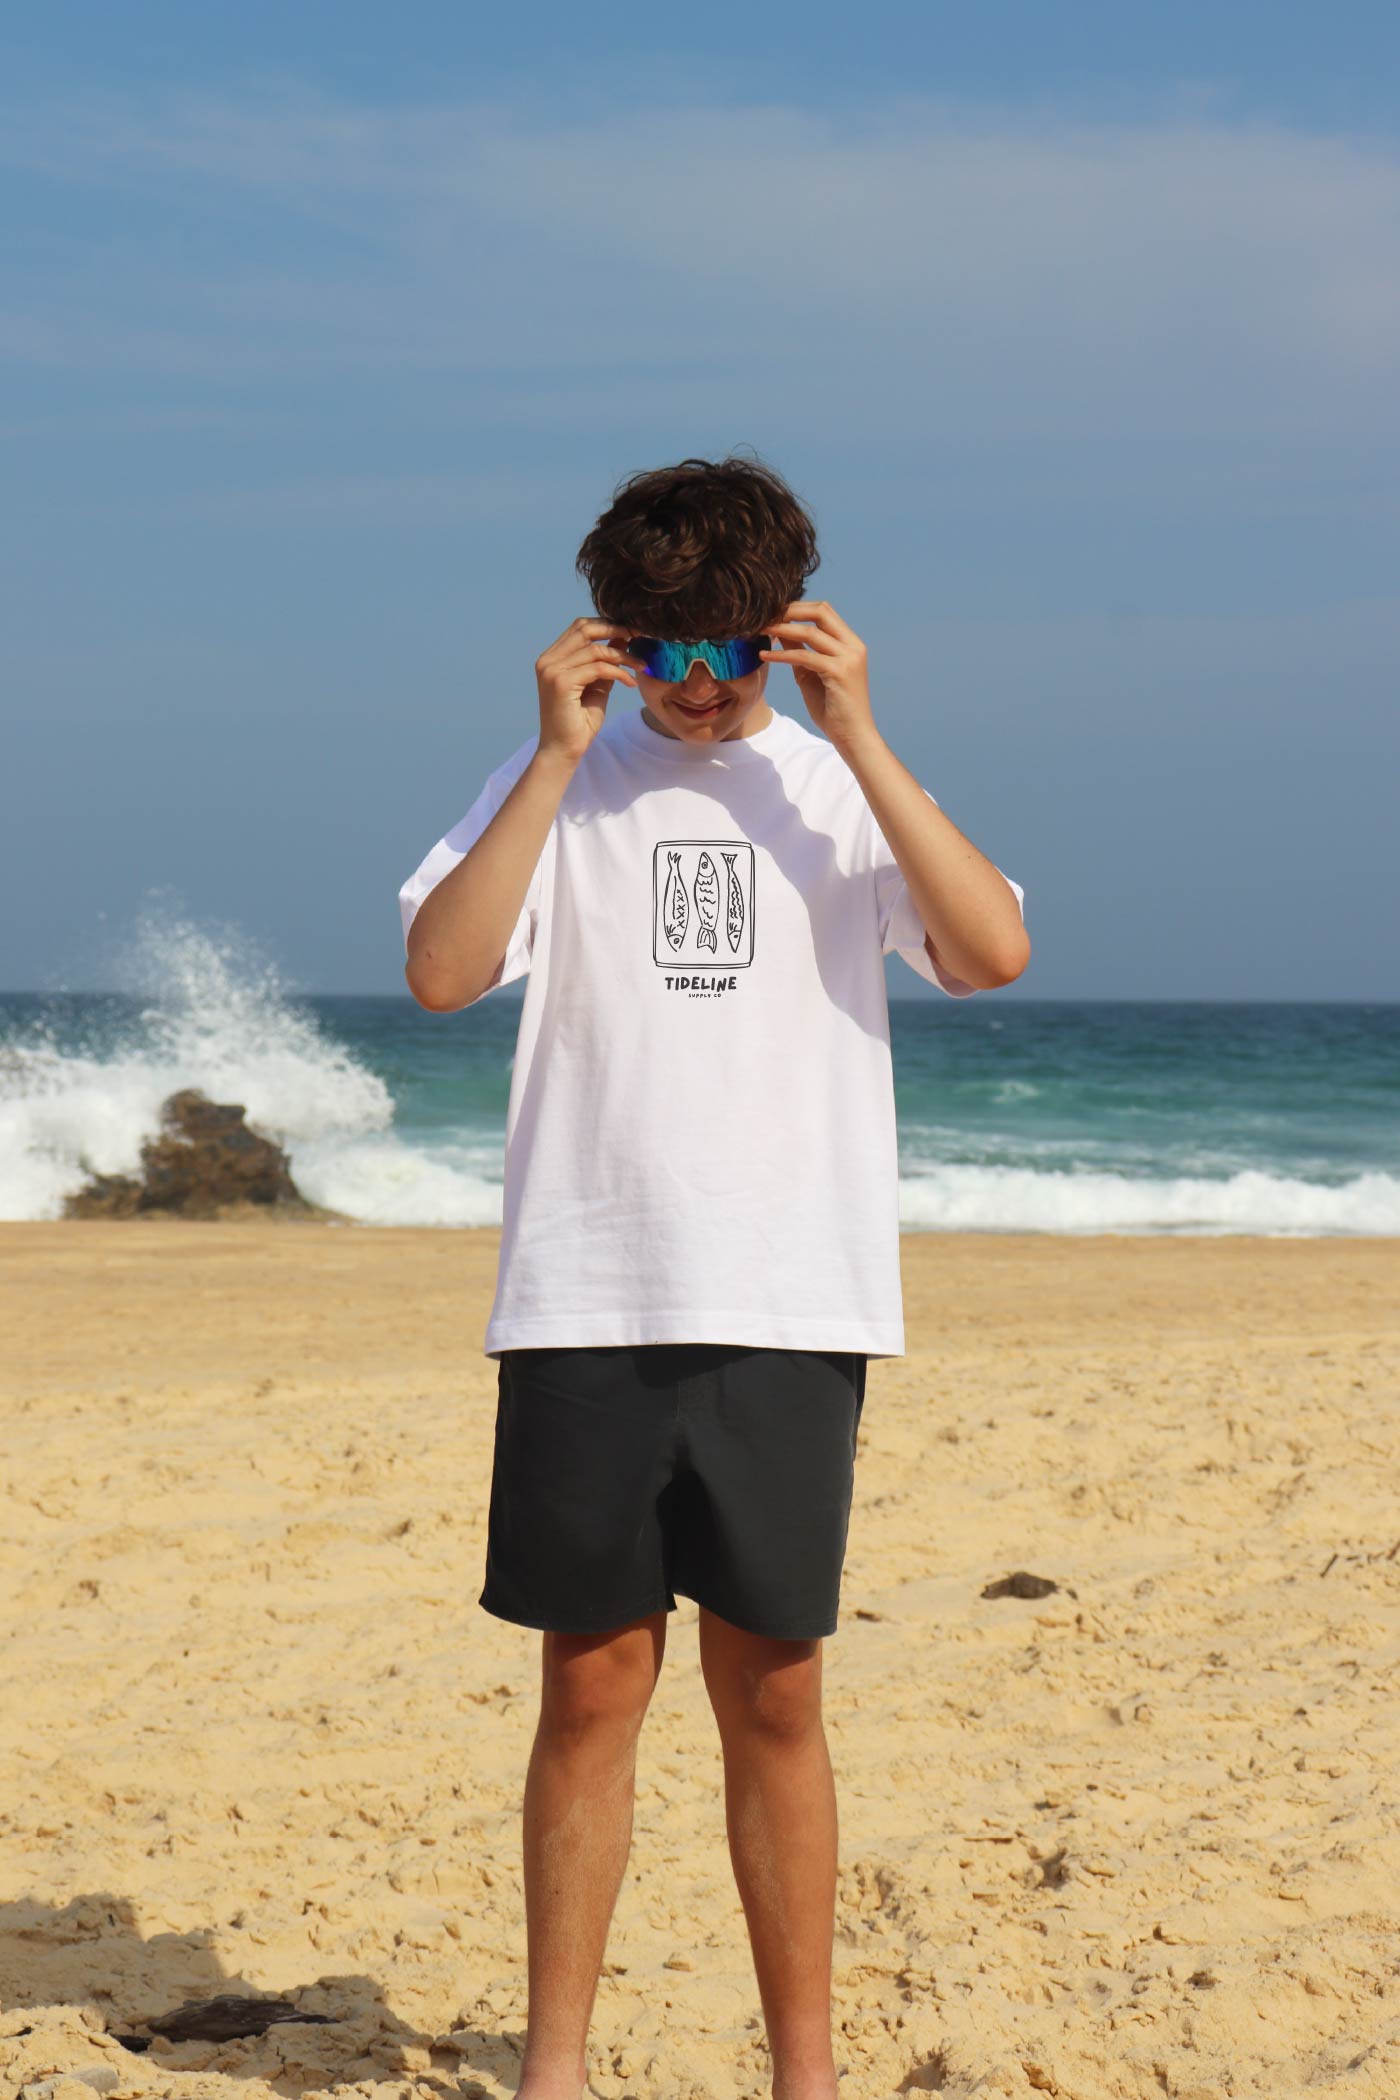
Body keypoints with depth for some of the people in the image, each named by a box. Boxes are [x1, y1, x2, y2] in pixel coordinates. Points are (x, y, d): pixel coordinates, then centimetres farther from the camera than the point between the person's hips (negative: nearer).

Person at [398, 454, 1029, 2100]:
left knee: (773, 1695, 5)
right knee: (591, 1685, 4)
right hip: (584, 1302, 0)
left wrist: (854, 737, -10)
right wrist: (559, 753, -11)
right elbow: (441, 971, -9)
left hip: (793, 1309, 0)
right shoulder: (559, 784, 6)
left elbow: (993, 950, -8)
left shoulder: (834, 784, 8)